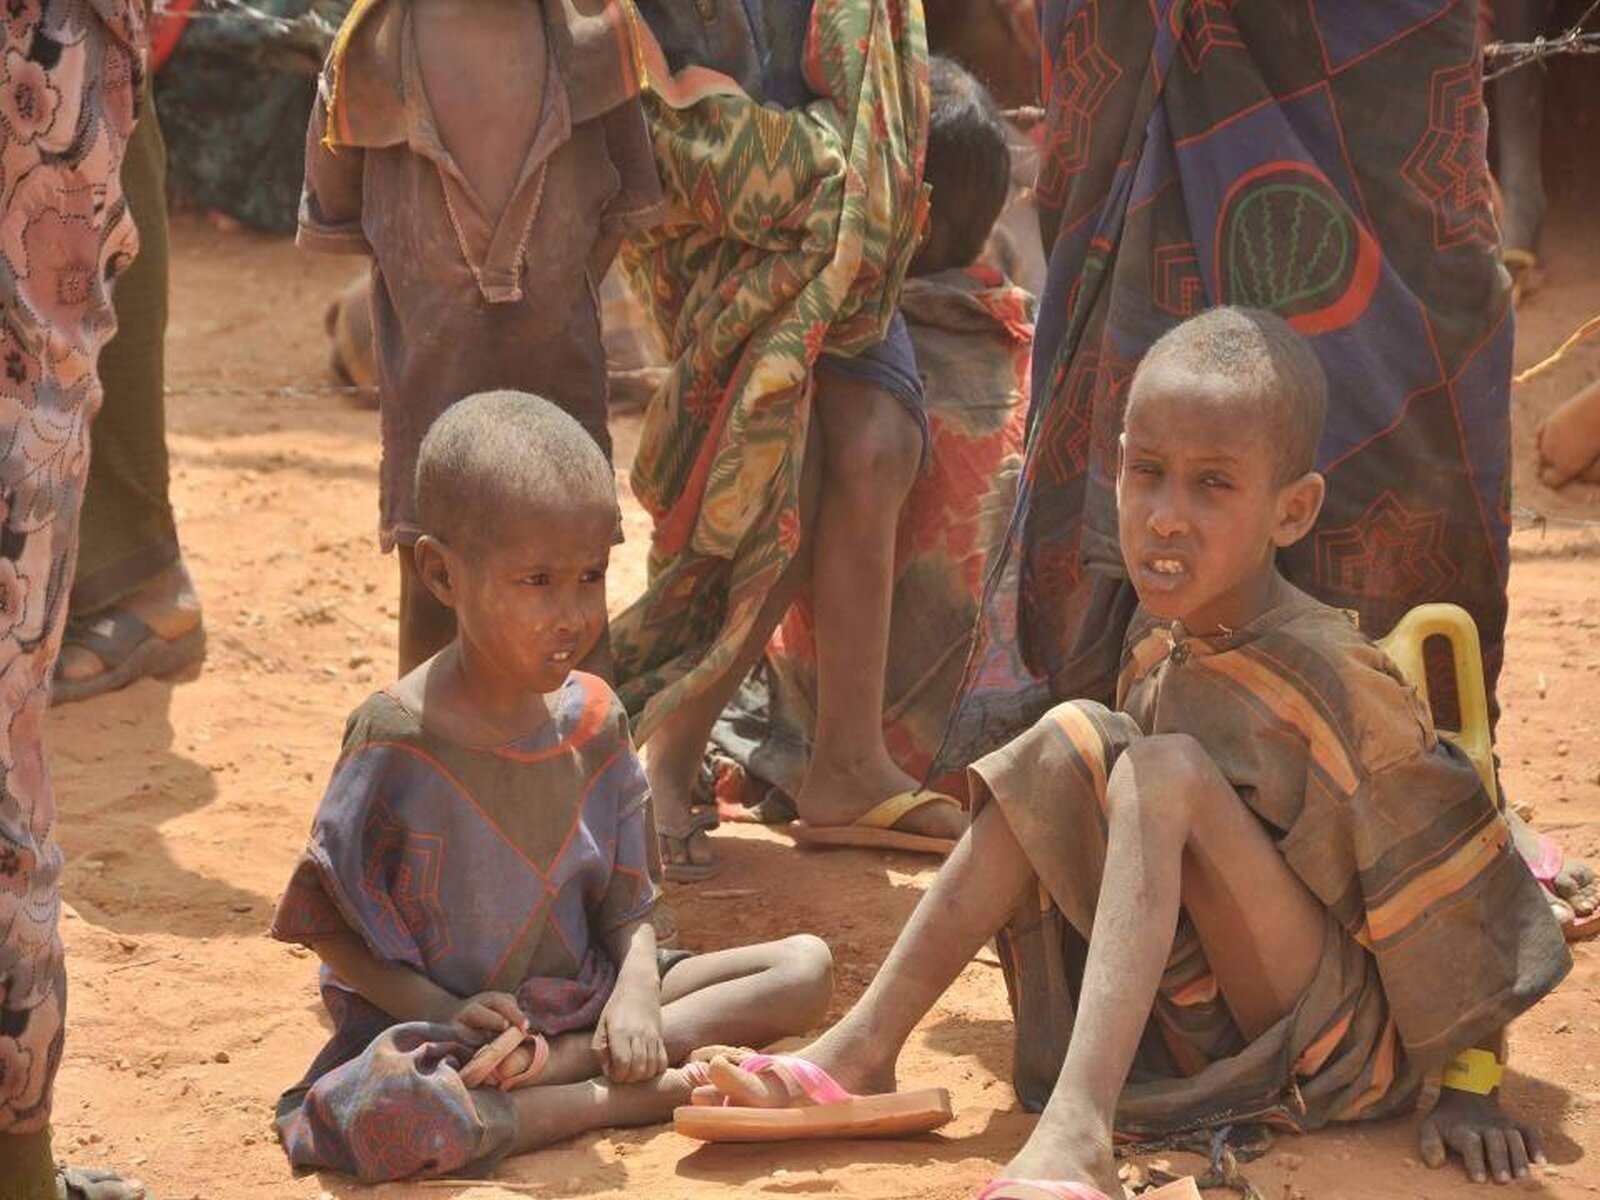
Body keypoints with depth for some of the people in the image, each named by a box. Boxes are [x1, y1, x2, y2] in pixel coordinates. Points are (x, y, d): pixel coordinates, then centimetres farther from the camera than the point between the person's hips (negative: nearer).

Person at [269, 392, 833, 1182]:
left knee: (807, 966, -4)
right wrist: (443, 1010, -22)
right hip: (439, 1026, -6)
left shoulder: (592, 721, 2)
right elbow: (332, 927, -9)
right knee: (378, 1107, -40)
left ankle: (566, 1063, -17)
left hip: (583, 1002, 6)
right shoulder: (398, 740, -14)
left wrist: (636, 998, -16)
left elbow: (627, 907, 5)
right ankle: (624, 1098, -19)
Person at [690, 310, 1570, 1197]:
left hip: (1347, 1041, -7)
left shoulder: (1335, 681, -21)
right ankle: (862, 1050, -13)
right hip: (1194, 1028, 7)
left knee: (1167, 772, -27)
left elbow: (1464, 903, -14)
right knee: (1073, 740, -9)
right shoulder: (1158, 643, 0)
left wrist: (1470, 1085, -12)